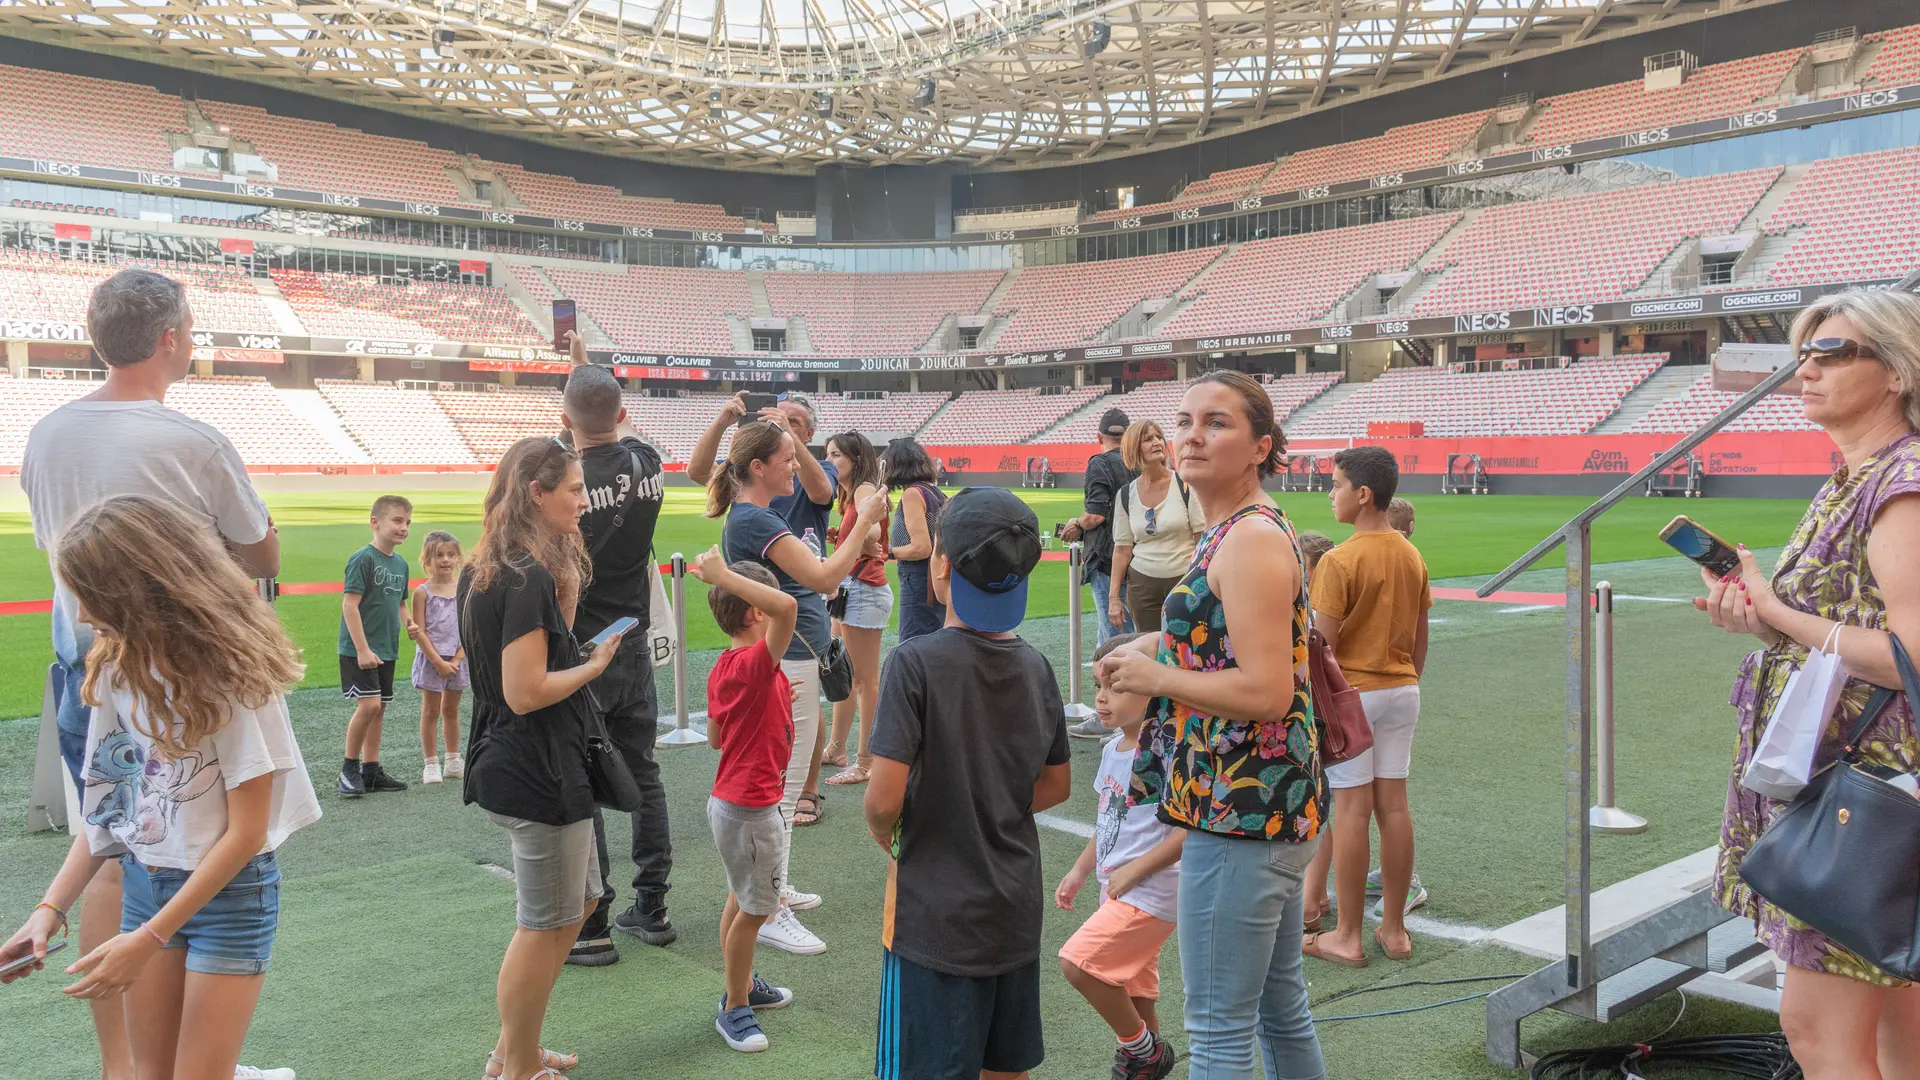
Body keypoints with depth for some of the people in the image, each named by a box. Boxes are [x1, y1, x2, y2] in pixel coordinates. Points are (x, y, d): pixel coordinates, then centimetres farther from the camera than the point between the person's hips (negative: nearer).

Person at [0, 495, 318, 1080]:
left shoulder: (228, 671, -20)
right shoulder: (116, 664, 0)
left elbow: (245, 832, -18)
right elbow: (107, 801, 5)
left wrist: (149, 939, -17)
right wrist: (51, 906, -5)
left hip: (227, 893, -6)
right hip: (143, 884, 6)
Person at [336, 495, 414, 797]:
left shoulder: (401, 564, 10)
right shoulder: (363, 559, -13)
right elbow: (349, 605, -17)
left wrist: (407, 621, 0)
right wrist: (362, 649, -21)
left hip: (386, 650, 8)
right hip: (359, 649, -8)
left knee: (379, 709, 10)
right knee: (368, 704, -15)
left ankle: (371, 770, 19)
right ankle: (349, 767, 1)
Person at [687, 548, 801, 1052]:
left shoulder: (722, 668, 4)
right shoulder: (758, 663, -23)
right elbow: (788, 608, -40)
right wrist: (724, 574, -35)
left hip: (729, 800, 10)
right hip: (753, 808, -10)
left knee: (742, 900, 23)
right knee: (755, 909, 4)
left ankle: (743, 985, 38)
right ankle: (734, 1009, 16)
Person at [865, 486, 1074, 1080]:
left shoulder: (916, 661, -18)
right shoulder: (1035, 666, -1)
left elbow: (885, 796, -22)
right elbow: (1057, 785, 8)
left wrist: (882, 832, -2)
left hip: (937, 916, -5)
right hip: (1016, 910, 6)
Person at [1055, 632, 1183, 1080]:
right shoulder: (1113, 749, 9)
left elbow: (1189, 833, -22)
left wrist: (1133, 871, -20)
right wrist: (1080, 870, 17)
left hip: (1151, 893, -9)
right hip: (1121, 892, 9)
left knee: (1078, 962, -15)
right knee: (1131, 992, 15)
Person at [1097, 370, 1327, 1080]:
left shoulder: (1251, 540, -18)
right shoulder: (1243, 531, 13)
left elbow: (1266, 692, -25)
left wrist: (1154, 677, -14)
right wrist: (1150, 651, 9)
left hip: (1242, 813, -10)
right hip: (1273, 807, 10)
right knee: (1280, 1005, 22)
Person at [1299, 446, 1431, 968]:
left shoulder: (1340, 562, -16)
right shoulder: (1412, 557, 6)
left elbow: (1322, 645, -16)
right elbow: (1420, 639, 12)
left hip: (1350, 694, -7)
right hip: (1402, 691, 7)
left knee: (1352, 809, -1)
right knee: (1393, 805, 10)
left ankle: (1348, 937, 8)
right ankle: (1394, 929, 18)